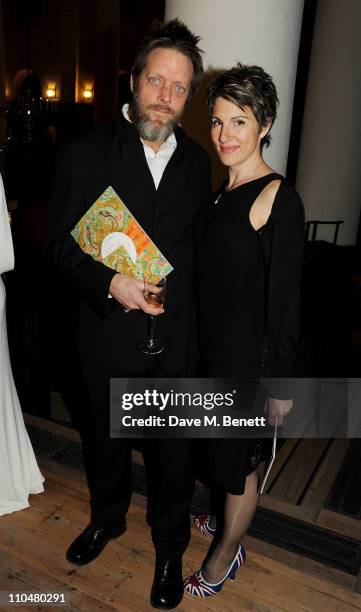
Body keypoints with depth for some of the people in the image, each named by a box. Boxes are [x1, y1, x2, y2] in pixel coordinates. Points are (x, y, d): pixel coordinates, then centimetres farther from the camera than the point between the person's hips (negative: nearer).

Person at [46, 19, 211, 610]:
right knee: (105, 437, 22)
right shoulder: (87, 154, -7)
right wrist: (109, 281, -23)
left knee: (173, 449, 15)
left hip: (175, 338, 2)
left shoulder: (197, 161, 2)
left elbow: (198, 244, 8)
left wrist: (188, 309, 2)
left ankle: (170, 545, 42)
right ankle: (107, 517, 52)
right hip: (109, 333, -1)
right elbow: (61, 241, -7)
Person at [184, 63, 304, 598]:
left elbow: (286, 299, -18)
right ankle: (231, 519, 51)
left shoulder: (278, 198, -19)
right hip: (215, 346, 8)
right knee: (224, 448, 25)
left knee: (238, 458, 12)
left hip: (250, 354, -7)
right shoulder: (223, 190, 6)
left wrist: (278, 380, -15)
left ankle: (225, 554, 37)